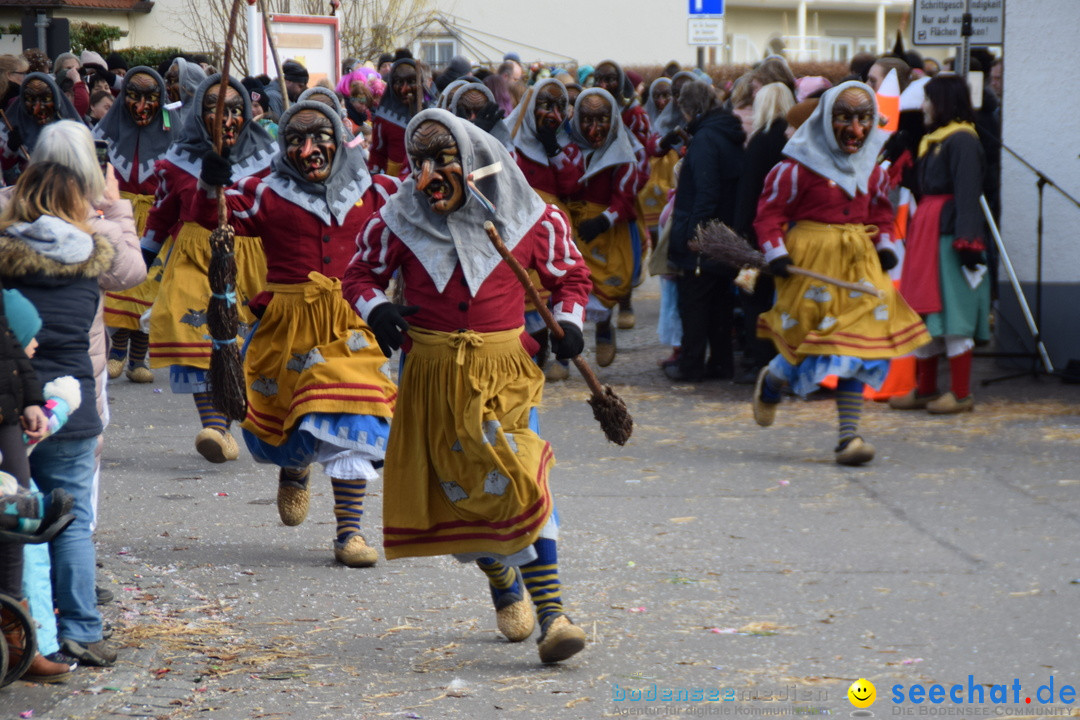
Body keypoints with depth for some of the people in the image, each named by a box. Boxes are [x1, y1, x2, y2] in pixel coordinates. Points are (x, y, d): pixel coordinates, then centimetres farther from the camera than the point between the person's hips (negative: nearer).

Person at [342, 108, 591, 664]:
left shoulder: (530, 220, -2)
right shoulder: (398, 221, -1)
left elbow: (570, 275, 15)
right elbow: (360, 274, 13)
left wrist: (567, 321, -4)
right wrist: (376, 308, -9)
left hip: (505, 367, -2)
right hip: (432, 371, 2)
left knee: (519, 479, -18)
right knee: (456, 489, 8)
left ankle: (551, 614, -20)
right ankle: (503, 585, 36)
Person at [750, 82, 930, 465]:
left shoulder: (872, 169, 12)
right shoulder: (797, 167, -7)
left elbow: (881, 212, 25)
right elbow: (770, 211, -4)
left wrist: (885, 246, 8)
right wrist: (776, 252, -16)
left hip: (859, 262, 5)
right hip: (810, 259, -5)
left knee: (859, 344, -3)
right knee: (813, 342, -8)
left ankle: (849, 436, 0)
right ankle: (771, 381, 29)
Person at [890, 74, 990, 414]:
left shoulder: (961, 141, -11)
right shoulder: (931, 140, 19)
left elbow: (967, 194, -18)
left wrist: (967, 240, -24)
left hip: (948, 234, -10)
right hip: (925, 234, 10)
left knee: (951, 310, -7)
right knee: (924, 310, 11)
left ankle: (961, 394, -2)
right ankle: (925, 389, 18)